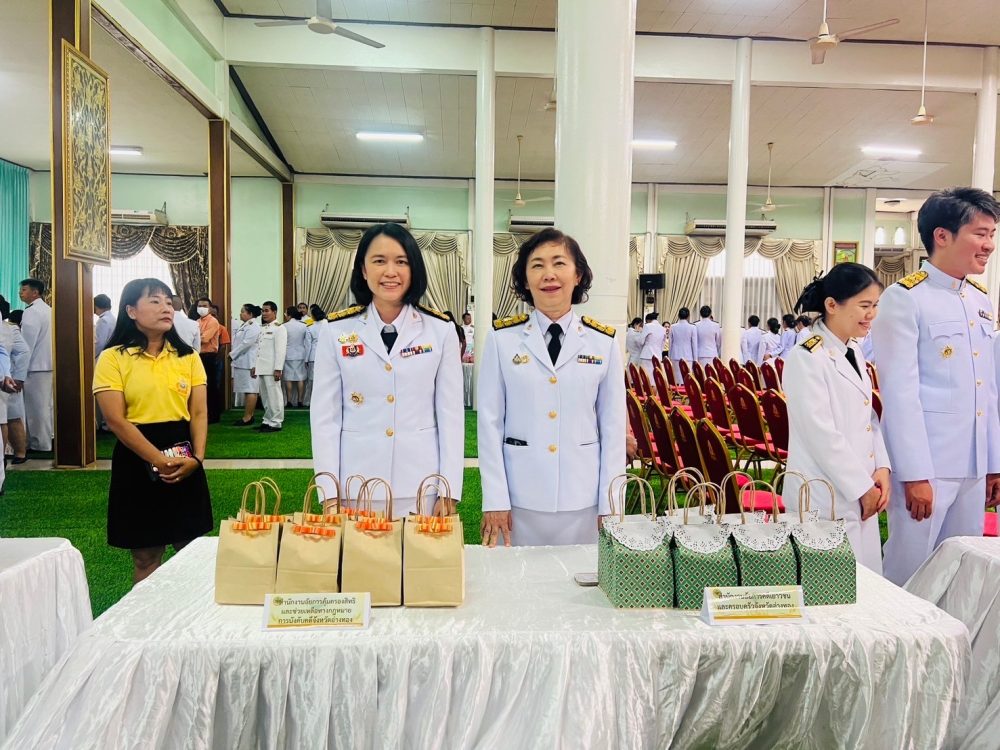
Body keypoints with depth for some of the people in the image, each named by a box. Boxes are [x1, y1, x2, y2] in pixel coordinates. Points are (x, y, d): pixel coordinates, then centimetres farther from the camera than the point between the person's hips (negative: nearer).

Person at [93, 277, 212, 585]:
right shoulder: (113, 358, -5)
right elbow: (116, 420, -12)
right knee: (145, 558, 8)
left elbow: (199, 412, 2)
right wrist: (159, 460, -19)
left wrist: (197, 458, -13)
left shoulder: (188, 356, 6)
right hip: (138, 461, -3)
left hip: (184, 460, 3)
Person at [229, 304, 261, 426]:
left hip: (248, 363, -10)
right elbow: (238, 342, 21)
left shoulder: (253, 327, -12)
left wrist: (232, 354, -11)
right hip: (241, 362, 10)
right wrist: (234, 355, 8)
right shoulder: (245, 325, 18)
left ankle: (247, 417, -6)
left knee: (250, 390, -7)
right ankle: (249, 415, 16)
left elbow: (246, 343, -18)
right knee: (246, 390, 11)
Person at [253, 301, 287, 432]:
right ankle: (267, 421, 20)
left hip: (272, 369, -8)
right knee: (265, 396, 12)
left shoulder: (279, 328, -7)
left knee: (274, 396, -5)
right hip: (261, 368, 8)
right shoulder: (263, 328, 19)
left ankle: (275, 423, 0)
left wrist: (278, 369, -19)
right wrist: (255, 366, 17)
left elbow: (280, 350, -14)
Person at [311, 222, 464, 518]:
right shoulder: (336, 330, 0)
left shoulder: (441, 330, 0)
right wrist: (329, 493, -4)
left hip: (421, 486, 0)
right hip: (356, 487, 0)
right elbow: (325, 415, 0)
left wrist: (449, 490, -4)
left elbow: (451, 413, 0)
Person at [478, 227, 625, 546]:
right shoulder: (502, 339, -3)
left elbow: (613, 426, 2)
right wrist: (495, 500, -5)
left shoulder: (603, 342, 1)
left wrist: (610, 505, 0)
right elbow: (490, 422, -2)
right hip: (519, 498, -1)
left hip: (583, 500, 1)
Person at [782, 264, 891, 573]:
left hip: (861, 493, 8)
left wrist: (881, 467, 0)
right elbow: (822, 435, -19)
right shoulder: (806, 358, -16)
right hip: (825, 499, -8)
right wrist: (863, 488, -13)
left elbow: (869, 417, 13)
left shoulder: (854, 352, 10)